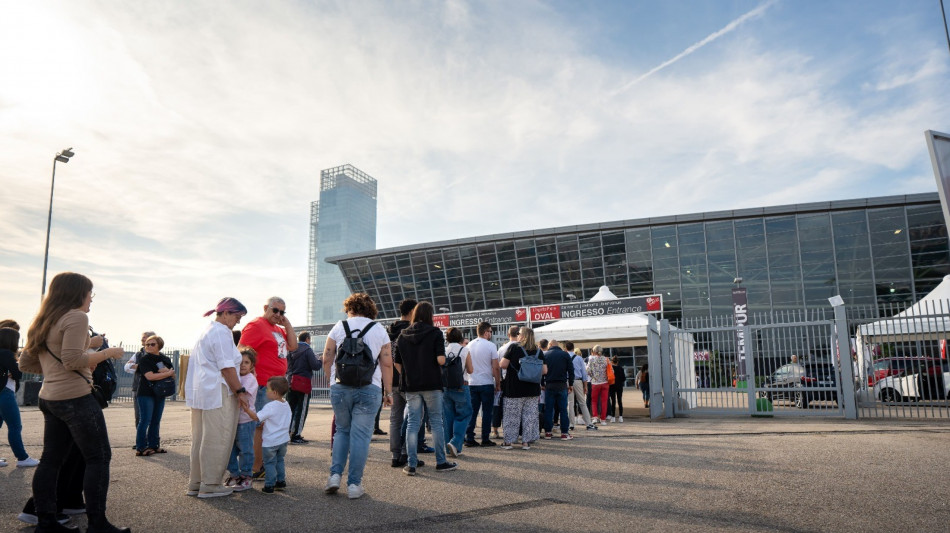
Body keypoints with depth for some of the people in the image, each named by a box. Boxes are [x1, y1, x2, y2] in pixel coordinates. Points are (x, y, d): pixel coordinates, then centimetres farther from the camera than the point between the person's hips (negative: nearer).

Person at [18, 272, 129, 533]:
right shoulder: (76, 317, -12)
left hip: (49, 398, 10)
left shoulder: (43, 322, 16)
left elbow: (25, 363, 17)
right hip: (75, 398, -9)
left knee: (51, 460, 11)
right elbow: (73, 360, -21)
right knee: (99, 457, -4)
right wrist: (107, 353, -10)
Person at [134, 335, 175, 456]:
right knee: (145, 420, -6)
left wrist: (164, 370, -17)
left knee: (156, 421, 9)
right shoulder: (144, 359, -5)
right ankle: (140, 448, -1)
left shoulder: (165, 359, 10)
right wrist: (168, 373, -12)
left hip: (160, 394, 5)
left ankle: (153, 445, 16)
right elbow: (150, 376, -18)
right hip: (146, 394, -5)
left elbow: (173, 375, 2)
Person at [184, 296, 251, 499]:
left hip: (200, 392, 10)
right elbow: (227, 368, -17)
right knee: (217, 440, -3)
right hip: (218, 394, -10)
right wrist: (240, 391, -11)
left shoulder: (207, 330, 19)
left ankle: (195, 483, 22)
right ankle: (210, 485, 4)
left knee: (201, 439, 15)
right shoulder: (221, 332, -13)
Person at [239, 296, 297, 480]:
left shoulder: (278, 329, 19)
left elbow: (292, 346, 11)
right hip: (263, 386, -9)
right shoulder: (256, 325, -9)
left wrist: (287, 324, 5)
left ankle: (264, 464, 23)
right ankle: (256, 469, 2)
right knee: (261, 425, -5)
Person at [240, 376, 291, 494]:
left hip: (271, 441, -7)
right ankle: (281, 482, 26)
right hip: (284, 439, 7)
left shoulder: (270, 407, -20)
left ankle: (269, 486, 8)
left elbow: (256, 417, -19)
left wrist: (247, 409, -12)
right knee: (279, 461, 21)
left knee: (269, 463, 5)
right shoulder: (286, 405, 4)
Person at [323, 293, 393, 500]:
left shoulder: (339, 327, 6)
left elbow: (326, 360, 4)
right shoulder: (379, 330, 6)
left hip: (340, 387, 1)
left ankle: (335, 475, 9)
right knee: (361, 435, 3)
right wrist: (388, 391, 7)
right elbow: (387, 364, 2)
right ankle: (354, 484, 4)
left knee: (342, 430, 18)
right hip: (369, 389, -1)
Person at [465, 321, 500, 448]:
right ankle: (485, 439, 6)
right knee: (487, 412, 3)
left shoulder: (469, 345, 6)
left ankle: (469, 438, 8)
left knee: (472, 411, 9)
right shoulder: (490, 346, -8)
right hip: (487, 383, -4)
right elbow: (496, 367, -9)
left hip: (472, 383, 5)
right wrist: (498, 384, 0)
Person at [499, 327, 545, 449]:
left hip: (514, 389, -3)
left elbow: (502, 365, -10)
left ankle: (508, 441, 12)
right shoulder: (538, 351, 4)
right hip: (533, 390, 3)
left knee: (512, 416, 6)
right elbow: (544, 370, 3)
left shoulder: (513, 347, -7)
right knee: (529, 416, 9)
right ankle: (526, 441, 11)